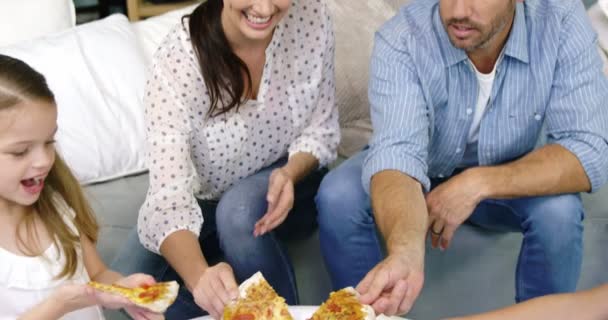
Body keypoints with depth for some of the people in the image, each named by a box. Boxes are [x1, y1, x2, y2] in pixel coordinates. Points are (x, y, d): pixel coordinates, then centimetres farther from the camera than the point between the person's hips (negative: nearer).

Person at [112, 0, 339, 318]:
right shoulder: (177, 59, -28)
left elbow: (321, 129, -7)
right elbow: (169, 197, -36)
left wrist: (290, 173, -31)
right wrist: (200, 276, -56)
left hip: (290, 186, 1)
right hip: (205, 200, -1)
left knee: (239, 208, -34)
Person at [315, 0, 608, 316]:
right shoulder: (401, 39, -29)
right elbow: (397, 153, -40)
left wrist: (478, 183, -38)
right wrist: (405, 253, -59)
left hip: (506, 180, 0)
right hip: (420, 175, 0)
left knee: (559, 210, -29)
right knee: (337, 196, -27)